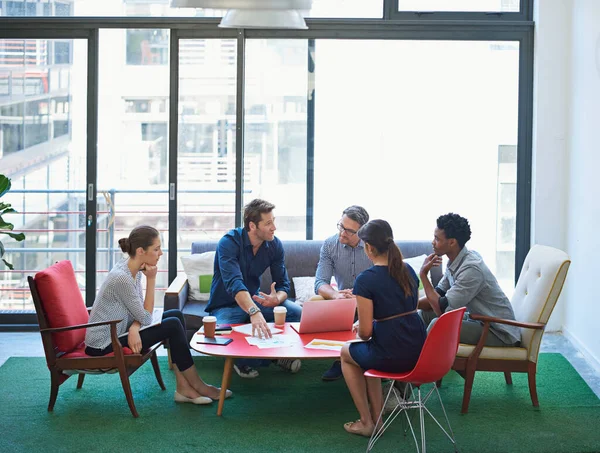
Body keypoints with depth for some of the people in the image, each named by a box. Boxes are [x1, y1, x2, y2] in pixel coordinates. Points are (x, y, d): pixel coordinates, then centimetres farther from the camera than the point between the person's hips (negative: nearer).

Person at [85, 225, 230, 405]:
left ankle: (183, 386, -1)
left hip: (117, 332, 9)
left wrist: (134, 327, -17)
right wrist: (151, 280, -17)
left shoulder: (134, 269, 0)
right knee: (173, 326, -12)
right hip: (103, 345, -9)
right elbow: (146, 318, -18)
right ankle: (197, 386, 4)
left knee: (176, 315, 2)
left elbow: (139, 310, 5)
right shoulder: (122, 278, -28)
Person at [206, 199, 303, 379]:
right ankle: (245, 361, -4)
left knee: (296, 312, -20)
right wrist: (254, 312, -56)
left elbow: (283, 284, -6)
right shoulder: (229, 243, -25)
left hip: (254, 300, 5)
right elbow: (234, 283, -39)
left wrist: (277, 299, -32)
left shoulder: (275, 245, -6)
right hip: (226, 305, -5)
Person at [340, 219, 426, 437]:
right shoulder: (408, 271, 7)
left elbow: (365, 332, -14)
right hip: (420, 352, 7)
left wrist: (358, 329, 11)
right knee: (366, 353, 34)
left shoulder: (365, 280, -15)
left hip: (391, 356, -7)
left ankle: (366, 422, 27)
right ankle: (376, 417, 30)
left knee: (347, 353, 26)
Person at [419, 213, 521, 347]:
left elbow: (442, 309, -24)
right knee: (425, 314, 7)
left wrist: (423, 274, -16)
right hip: (480, 321, 9)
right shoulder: (455, 262, 1)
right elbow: (438, 295, 10)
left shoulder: (471, 268, -25)